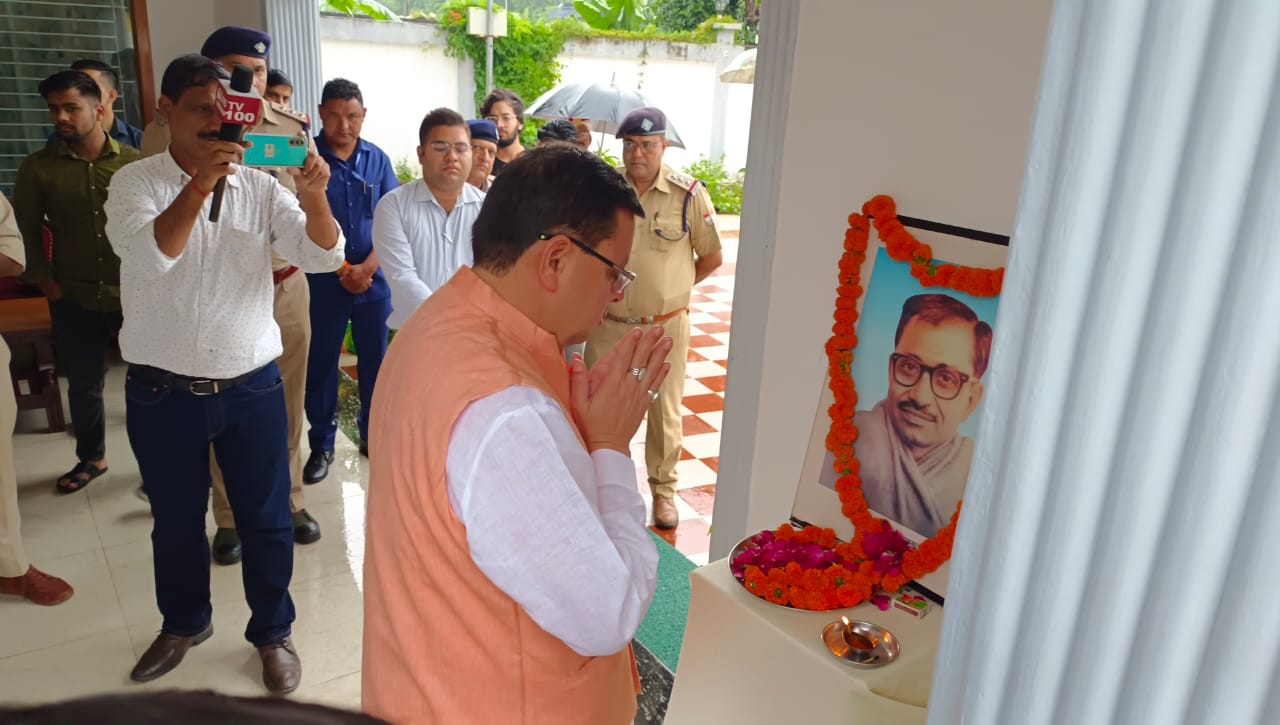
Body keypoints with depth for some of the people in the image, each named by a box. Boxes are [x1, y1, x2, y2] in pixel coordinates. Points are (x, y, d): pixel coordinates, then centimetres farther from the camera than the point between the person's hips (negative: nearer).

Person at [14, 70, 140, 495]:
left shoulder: (135, 163, -3)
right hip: (74, 299, 2)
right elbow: (25, 230, 7)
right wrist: (44, 281, 1)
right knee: (83, 384, 13)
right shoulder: (38, 167, 0)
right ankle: (91, 458, 33)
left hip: (135, 295, -1)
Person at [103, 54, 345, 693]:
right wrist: (198, 185, -35)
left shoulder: (259, 186, -1)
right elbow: (149, 254, -22)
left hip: (252, 386, 0)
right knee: (176, 519, 18)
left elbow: (321, 256, -11)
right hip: (161, 392, 0)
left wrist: (314, 199, -31)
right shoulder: (136, 182, -4)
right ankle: (184, 623, 41)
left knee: (266, 518, 9)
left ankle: (273, 632, 29)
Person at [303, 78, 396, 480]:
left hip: (374, 279, 2)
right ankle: (321, 444, 21)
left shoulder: (377, 159, 3)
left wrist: (366, 269, -9)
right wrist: (340, 270, -11)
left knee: (375, 360, 11)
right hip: (323, 281, -2)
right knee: (321, 363, 7)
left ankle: (373, 434, 28)